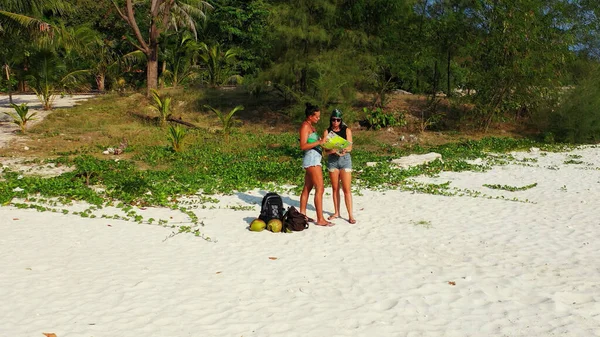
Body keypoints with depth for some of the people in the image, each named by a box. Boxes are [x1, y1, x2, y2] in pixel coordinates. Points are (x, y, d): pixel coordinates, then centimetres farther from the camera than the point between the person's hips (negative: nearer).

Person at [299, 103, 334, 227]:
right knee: (320, 189, -11)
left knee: (307, 188, 13)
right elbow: (303, 146, -19)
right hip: (311, 158, -10)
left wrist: (322, 142, 7)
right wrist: (319, 142, -23)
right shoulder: (305, 126, -11)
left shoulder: (311, 126, 18)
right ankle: (320, 219, -10)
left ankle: (302, 214, 20)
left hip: (314, 158, 10)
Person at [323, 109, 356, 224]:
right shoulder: (327, 132, 3)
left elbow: (350, 147, -3)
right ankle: (337, 212, 21)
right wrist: (333, 151, -24)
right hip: (332, 160, 2)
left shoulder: (347, 130, 2)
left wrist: (344, 150, -25)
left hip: (345, 159, -2)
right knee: (335, 188, 9)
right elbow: (326, 150, -2)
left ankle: (350, 215, -2)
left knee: (346, 189, -5)